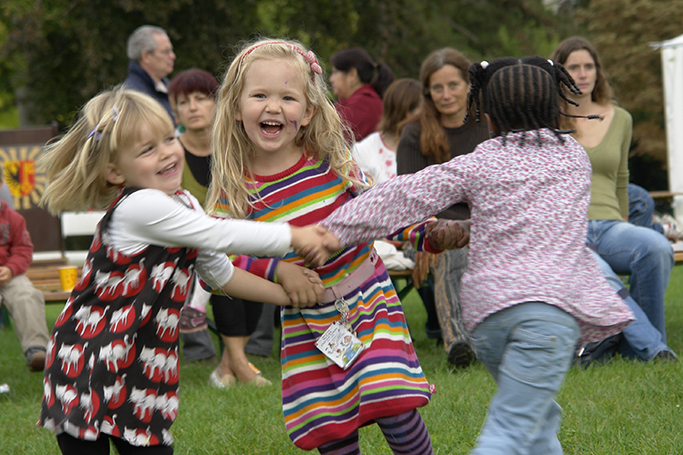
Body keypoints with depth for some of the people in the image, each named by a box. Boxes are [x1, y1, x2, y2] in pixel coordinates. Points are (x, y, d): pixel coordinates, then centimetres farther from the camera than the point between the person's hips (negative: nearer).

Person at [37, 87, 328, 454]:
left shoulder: (183, 204, 9)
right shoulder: (139, 207, -20)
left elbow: (220, 273, 16)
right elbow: (221, 236, -19)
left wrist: (286, 294, 5)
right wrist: (295, 237, -9)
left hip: (143, 372, 8)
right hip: (88, 368, -8)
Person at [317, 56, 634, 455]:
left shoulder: (477, 165, 12)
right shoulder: (575, 156, 19)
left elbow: (405, 196, 2)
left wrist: (334, 230, 0)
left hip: (486, 305, 2)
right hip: (550, 301, -2)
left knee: (539, 420, 21)